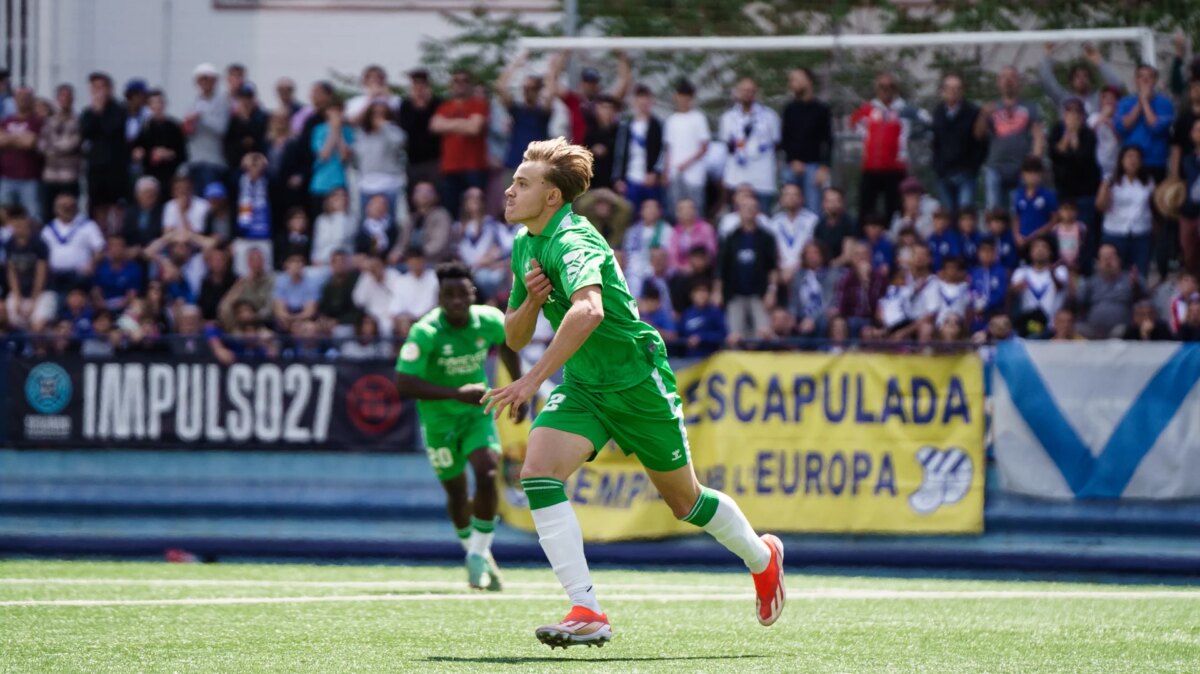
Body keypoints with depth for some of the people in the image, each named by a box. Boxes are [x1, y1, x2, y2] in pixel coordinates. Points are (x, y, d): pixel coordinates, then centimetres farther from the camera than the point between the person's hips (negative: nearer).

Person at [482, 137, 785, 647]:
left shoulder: (573, 241, -26)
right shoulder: (524, 245, 3)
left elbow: (589, 310, -47)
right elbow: (514, 338, 11)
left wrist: (533, 380, -51)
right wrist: (531, 300, -12)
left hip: (636, 379, -7)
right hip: (581, 388, 7)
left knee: (685, 500, 10)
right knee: (537, 471, -19)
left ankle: (762, 557, 41)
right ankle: (587, 612, -22)